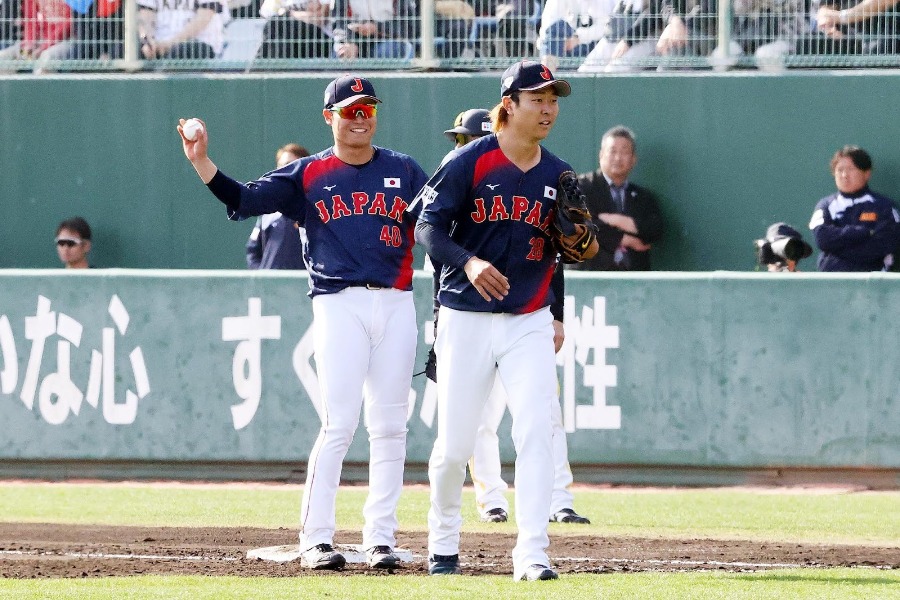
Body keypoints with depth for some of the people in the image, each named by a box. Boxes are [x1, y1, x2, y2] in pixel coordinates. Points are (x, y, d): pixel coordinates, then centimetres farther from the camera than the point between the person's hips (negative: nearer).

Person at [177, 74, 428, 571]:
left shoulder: (403, 171, 13)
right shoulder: (309, 175, 8)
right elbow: (244, 199, 0)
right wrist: (201, 162, -13)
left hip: (396, 305, 3)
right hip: (339, 303, -2)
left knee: (389, 426, 3)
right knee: (339, 423, -10)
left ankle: (380, 538, 7)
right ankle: (316, 539, -7)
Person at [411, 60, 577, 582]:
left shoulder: (559, 177, 7)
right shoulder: (468, 163, -7)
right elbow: (428, 226, -11)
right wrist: (469, 262, -27)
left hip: (530, 323, 3)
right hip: (467, 319, -3)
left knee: (536, 433, -13)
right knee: (454, 443, 1)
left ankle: (532, 554, -14)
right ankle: (443, 543, 25)